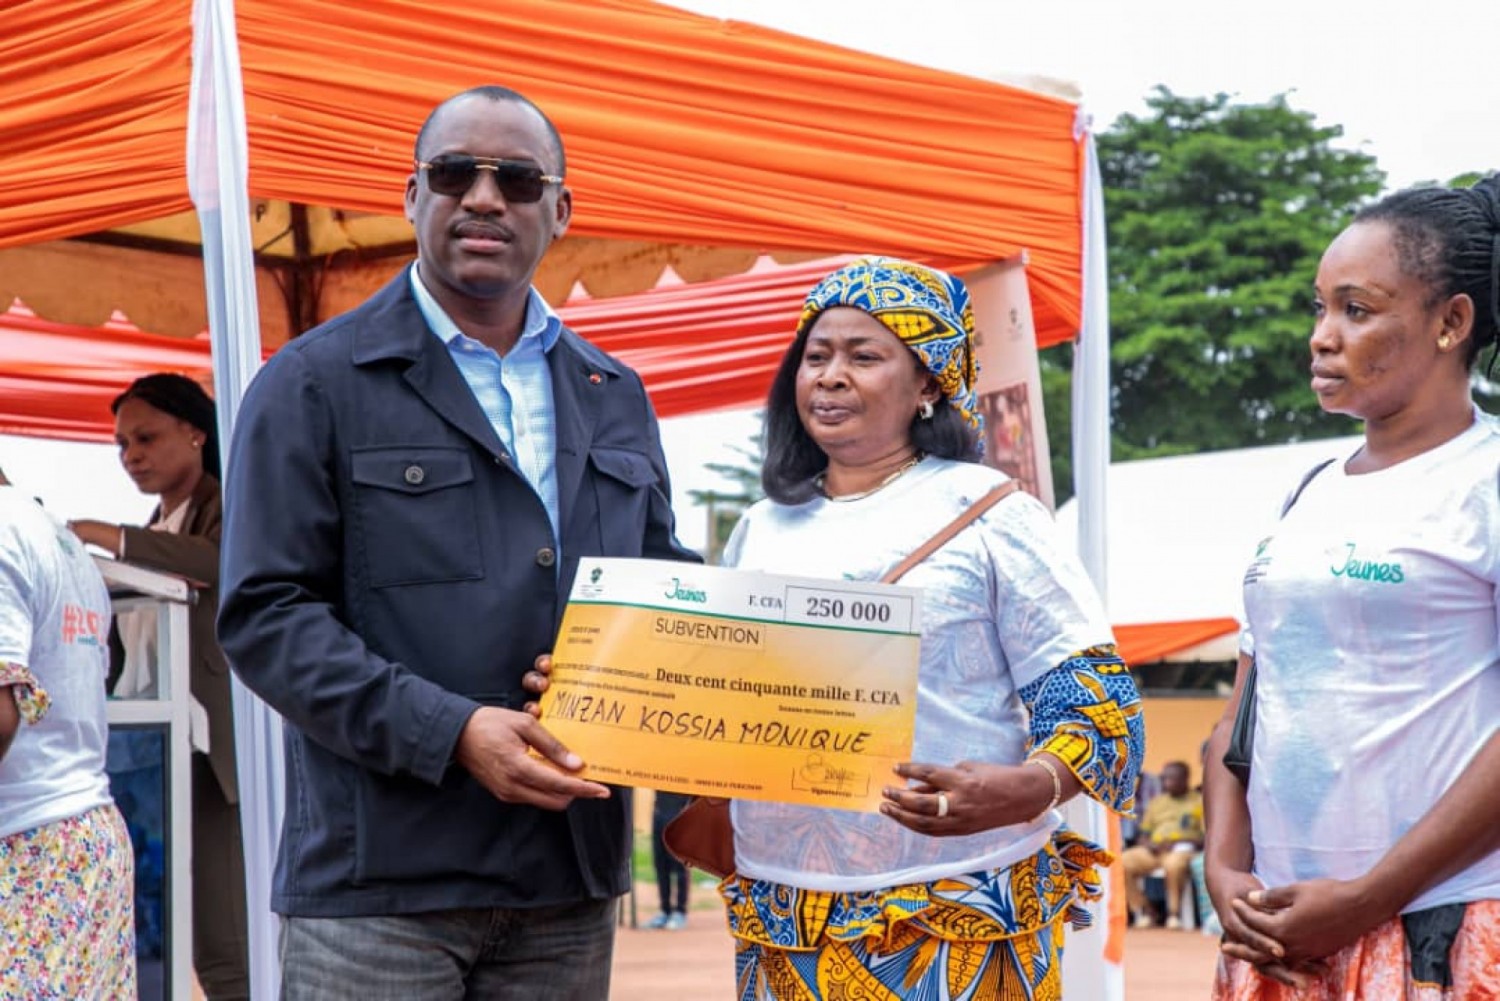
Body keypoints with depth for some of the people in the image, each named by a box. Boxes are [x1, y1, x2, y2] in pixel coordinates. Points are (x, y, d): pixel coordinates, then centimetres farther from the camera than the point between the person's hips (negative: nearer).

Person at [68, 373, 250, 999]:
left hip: (208, 749, -7)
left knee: (221, 947, -10)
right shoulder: (153, 534, 22)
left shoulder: (231, 507, 1)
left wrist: (106, 537, -22)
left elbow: (222, 561, -23)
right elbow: (125, 648, 17)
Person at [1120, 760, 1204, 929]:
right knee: (1123, 861, -25)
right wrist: (1148, 844, -2)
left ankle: (1174, 913, -26)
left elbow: (1207, 837, -1)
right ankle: (1142, 912, -14)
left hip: (1183, 848, -5)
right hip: (1154, 849, 5)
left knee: (1173, 863, -42)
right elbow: (1144, 834, 23)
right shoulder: (1156, 802, 26)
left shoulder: (1199, 800, 10)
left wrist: (1174, 844, -13)